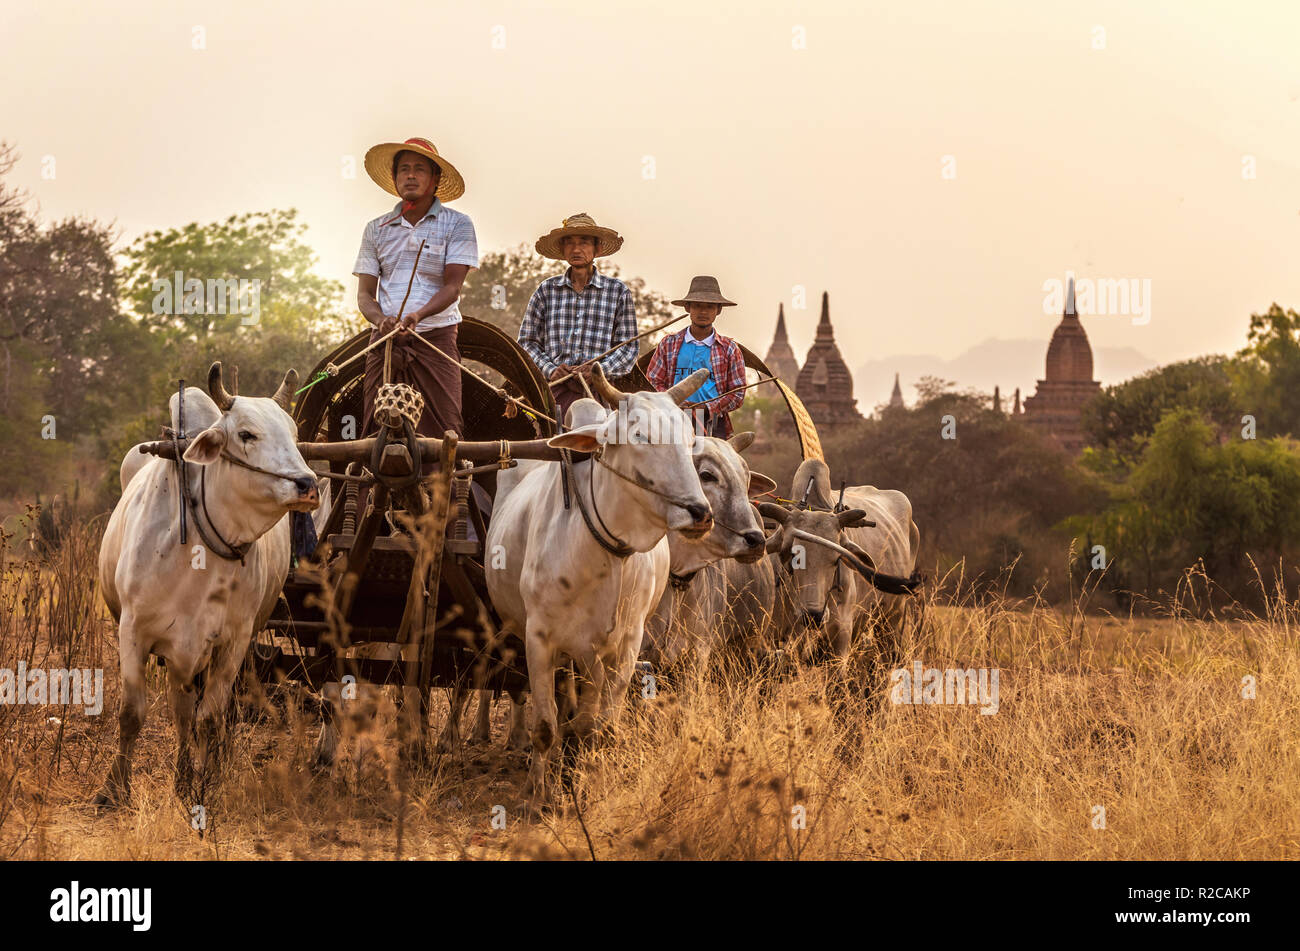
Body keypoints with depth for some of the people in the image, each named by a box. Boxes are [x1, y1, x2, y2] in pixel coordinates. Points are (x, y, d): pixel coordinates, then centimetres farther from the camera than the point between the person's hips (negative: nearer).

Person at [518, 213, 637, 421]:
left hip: (598, 391, -1)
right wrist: (550, 370, -2)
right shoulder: (546, 291, 14)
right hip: (554, 392, 1)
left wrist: (599, 370, -7)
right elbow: (527, 342, 15)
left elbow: (628, 349, 9)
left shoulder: (618, 291, 11)